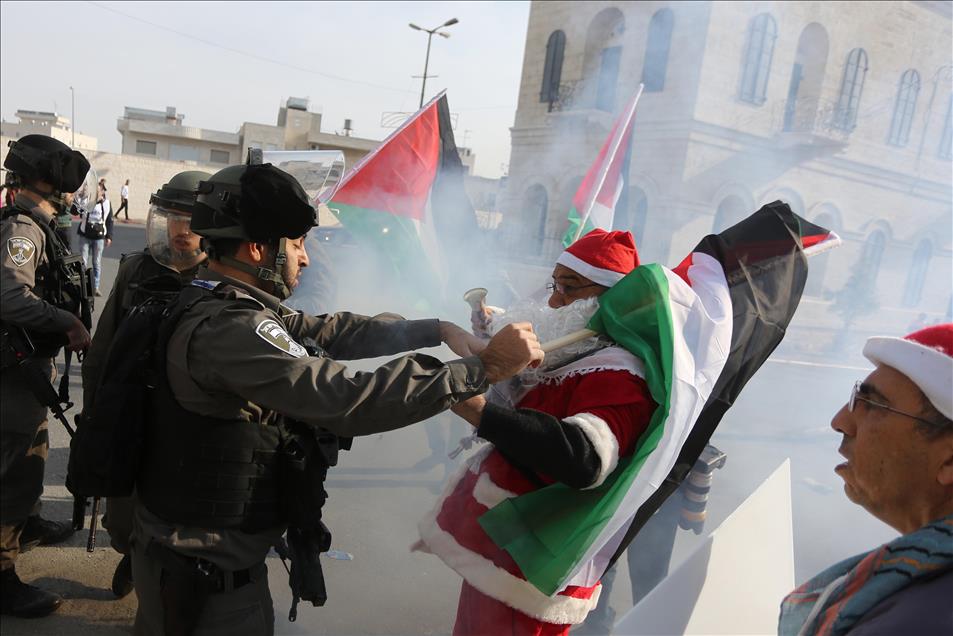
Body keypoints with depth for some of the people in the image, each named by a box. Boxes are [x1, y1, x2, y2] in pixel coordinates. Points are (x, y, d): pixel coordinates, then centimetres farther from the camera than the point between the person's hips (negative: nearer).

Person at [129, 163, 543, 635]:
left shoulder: (229, 307, 1)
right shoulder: (227, 328, -31)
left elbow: (329, 330, 2)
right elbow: (350, 399, -39)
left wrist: (436, 330, -8)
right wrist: (484, 367, -34)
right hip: (205, 573, -9)